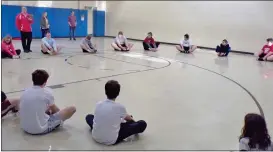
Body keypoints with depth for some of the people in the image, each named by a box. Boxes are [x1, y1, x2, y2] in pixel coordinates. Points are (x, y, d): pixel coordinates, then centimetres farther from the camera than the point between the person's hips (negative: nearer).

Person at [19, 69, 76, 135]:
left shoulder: (25, 92, 3)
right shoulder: (47, 92, -10)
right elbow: (56, 111, 6)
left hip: (25, 128, 7)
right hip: (41, 129, -7)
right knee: (72, 109, 5)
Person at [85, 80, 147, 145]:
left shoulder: (98, 104, -4)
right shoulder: (120, 107, -13)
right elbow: (128, 118, 11)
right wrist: (132, 119, 36)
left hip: (96, 137, 4)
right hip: (112, 140, -4)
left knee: (89, 117, 31)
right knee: (142, 124, 0)